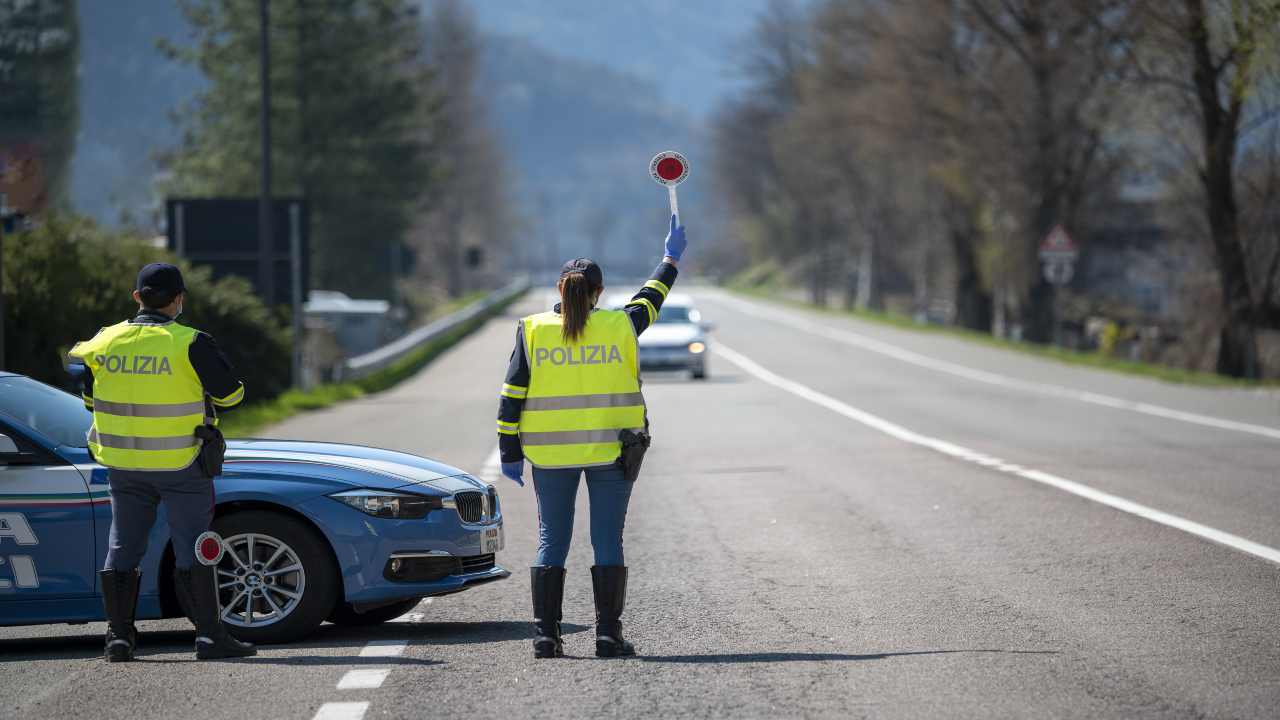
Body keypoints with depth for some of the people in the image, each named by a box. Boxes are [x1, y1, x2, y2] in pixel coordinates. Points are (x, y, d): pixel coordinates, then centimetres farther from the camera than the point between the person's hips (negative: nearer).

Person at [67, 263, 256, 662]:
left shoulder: (105, 342, 0)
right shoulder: (190, 344, -13)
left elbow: (90, 398, 13)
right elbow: (231, 393, -5)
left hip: (123, 464, 4)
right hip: (181, 464, -4)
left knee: (123, 547, 11)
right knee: (193, 549, 1)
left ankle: (119, 635, 10)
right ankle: (209, 635, -1)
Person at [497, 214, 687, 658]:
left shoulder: (532, 331, -2)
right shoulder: (619, 327, -2)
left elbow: (511, 398, -2)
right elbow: (650, 299, 18)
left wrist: (510, 453, 4)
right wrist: (671, 259, 34)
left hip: (550, 454, 1)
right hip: (611, 450, 0)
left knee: (551, 542, 5)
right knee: (607, 542, 3)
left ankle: (545, 634, 1)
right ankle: (608, 634, 0)